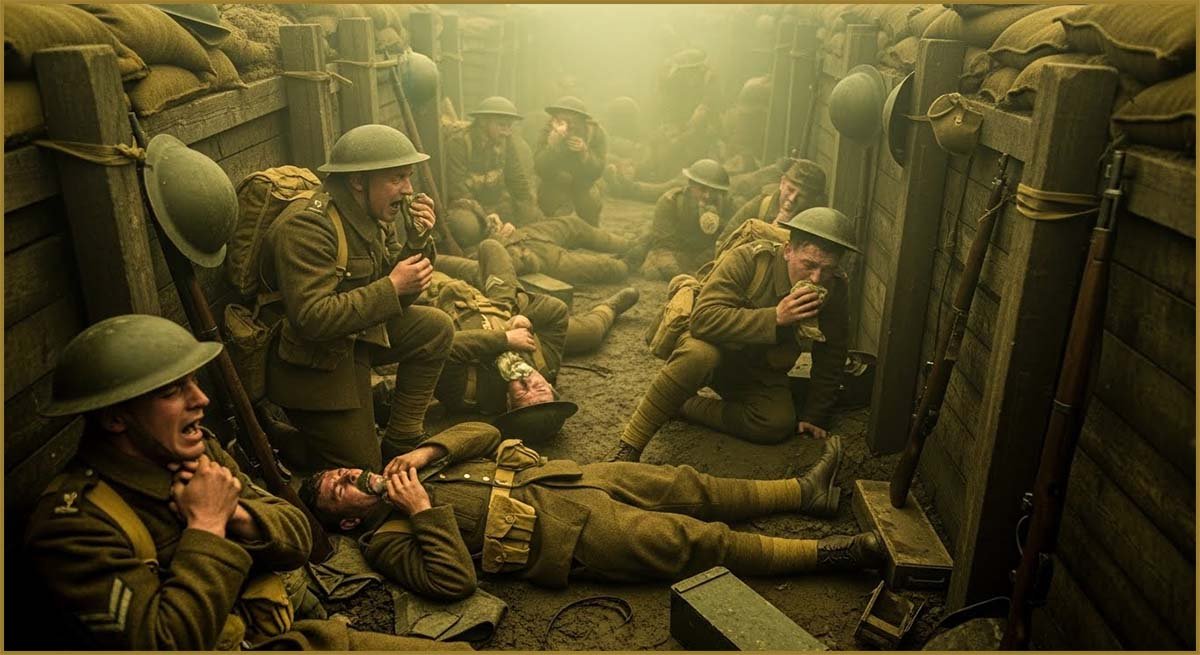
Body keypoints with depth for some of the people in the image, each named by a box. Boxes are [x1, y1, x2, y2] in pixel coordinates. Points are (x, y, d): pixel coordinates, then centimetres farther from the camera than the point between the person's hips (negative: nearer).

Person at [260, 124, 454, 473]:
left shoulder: (376, 214, 0)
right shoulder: (307, 225, -26)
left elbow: (401, 298, 4)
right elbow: (311, 318, -34)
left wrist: (418, 241, -13)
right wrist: (392, 287, -30)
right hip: (311, 360, -8)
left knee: (436, 327, -4)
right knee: (362, 469, -2)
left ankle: (401, 444, 6)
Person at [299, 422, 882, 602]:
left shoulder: (402, 475, 14)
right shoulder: (386, 540, -7)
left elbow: (482, 433, 10)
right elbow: (456, 581, -23)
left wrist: (427, 452, -7)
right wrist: (425, 509, -23)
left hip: (551, 479, 7)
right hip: (565, 536, -7)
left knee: (686, 486, 5)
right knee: (702, 540, -9)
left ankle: (806, 491, 20)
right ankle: (833, 553, 1)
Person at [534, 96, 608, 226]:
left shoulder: (595, 132, -18)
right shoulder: (548, 131, -20)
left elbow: (597, 172, -21)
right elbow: (541, 170, -30)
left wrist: (584, 151, -38)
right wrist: (552, 145, -45)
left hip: (584, 188, 1)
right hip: (553, 190, -1)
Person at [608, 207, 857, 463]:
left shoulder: (835, 289, -12)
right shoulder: (748, 259, -25)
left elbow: (830, 360, -1)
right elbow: (704, 319, -36)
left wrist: (814, 417, -2)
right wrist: (775, 317, -39)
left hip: (762, 372, 4)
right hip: (715, 346, -4)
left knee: (779, 424, -26)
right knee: (700, 354, -40)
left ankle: (684, 407, -8)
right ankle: (628, 448, -30)